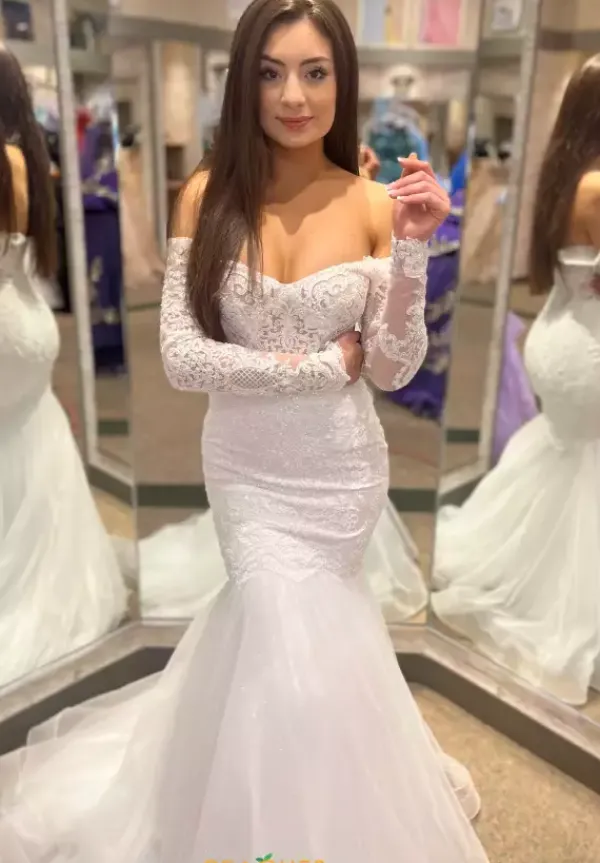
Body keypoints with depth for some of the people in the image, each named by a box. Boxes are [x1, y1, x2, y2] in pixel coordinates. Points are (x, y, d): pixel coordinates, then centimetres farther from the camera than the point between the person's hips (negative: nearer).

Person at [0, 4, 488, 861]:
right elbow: (181, 355, -14)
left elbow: (393, 369, -10)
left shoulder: (376, 205, -9)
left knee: (274, 616, 15)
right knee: (286, 629, 4)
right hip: (242, 462, 0)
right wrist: (325, 362, -16)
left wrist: (412, 250, -23)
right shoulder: (208, 194, -11)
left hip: (339, 466, 1)